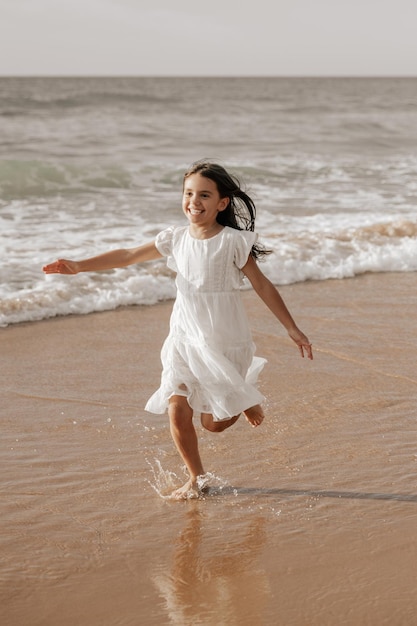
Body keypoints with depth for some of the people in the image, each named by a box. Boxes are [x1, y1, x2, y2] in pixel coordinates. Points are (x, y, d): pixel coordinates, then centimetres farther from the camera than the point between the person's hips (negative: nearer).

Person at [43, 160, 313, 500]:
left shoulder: (233, 242, -13)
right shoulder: (176, 238, -1)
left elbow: (263, 285, -8)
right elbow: (128, 256, 4)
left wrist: (293, 329, -6)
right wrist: (79, 265, -5)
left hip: (225, 342, -3)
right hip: (185, 339, 4)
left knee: (215, 422, 2)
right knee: (177, 410, -7)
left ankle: (246, 399, 37)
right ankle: (196, 478, 16)